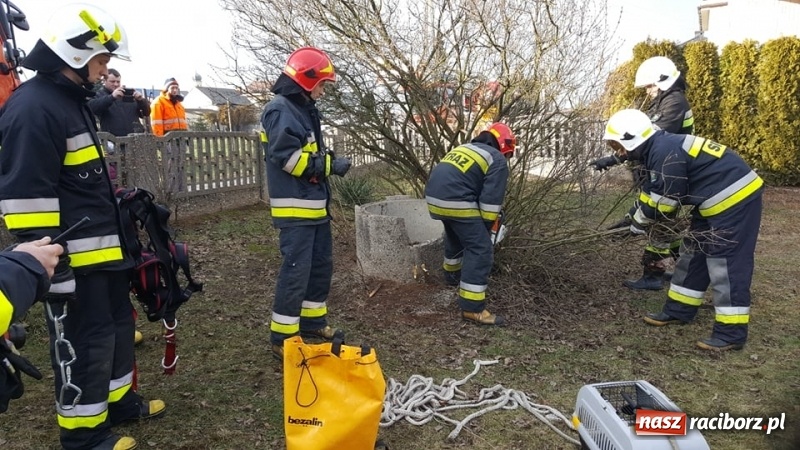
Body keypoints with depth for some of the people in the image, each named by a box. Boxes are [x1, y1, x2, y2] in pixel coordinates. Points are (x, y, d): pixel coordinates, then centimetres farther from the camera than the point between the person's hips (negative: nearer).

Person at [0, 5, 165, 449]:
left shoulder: (73, 101, 15)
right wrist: (48, 264, -21)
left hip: (102, 249, 10)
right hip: (73, 258, -10)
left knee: (118, 322, 20)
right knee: (83, 340, 2)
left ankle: (117, 401, 37)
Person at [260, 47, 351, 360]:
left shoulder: (304, 109, 18)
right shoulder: (280, 110, -14)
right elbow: (288, 157, -24)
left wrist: (329, 161, 5)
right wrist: (330, 166, -19)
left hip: (315, 205, 10)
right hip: (295, 208, -10)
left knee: (321, 264, 17)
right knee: (296, 270, -7)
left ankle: (312, 321, 32)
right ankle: (283, 338, 3)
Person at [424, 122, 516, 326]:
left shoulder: (464, 148, 29)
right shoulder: (497, 161, 6)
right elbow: (491, 200, -2)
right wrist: (486, 227, 12)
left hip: (434, 196, 8)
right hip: (456, 201, -8)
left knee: (455, 236, 34)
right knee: (480, 249, -4)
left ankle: (452, 274, 54)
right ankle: (473, 308, -8)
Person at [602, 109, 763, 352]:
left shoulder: (666, 153, -23)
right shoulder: (660, 147, 9)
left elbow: (665, 201, -16)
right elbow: (656, 194, 18)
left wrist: (638, 224, -1)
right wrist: (633, 220, 18)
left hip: (734, 197, -11)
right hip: (719, 199, 11)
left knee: (726, 263, -7)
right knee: (694, 254, 15)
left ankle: (731, 333, 0)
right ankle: (678, 311, 26)